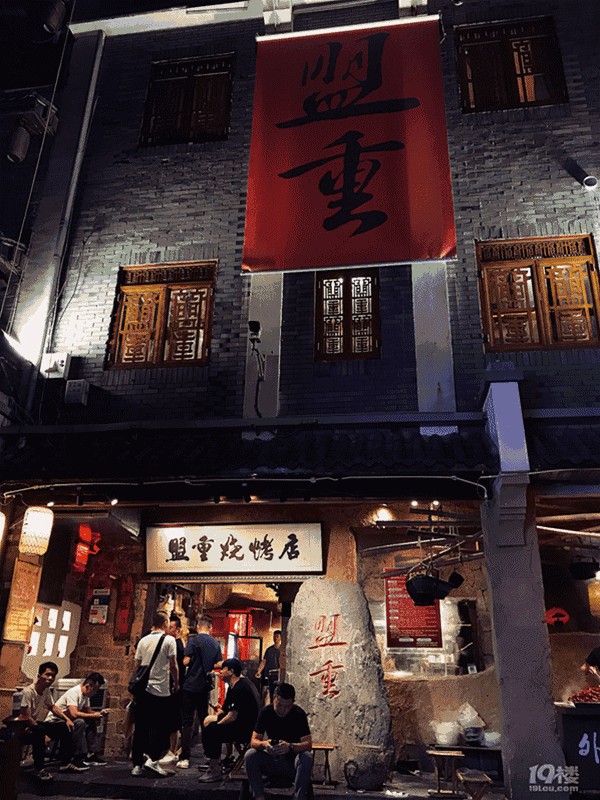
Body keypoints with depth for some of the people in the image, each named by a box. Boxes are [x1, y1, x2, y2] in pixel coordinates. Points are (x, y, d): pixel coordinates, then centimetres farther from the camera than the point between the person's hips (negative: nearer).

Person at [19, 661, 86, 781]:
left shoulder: (46, 691, -1)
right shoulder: (28, 692, -26)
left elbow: (53, 707, 13)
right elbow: (26, 717, -28)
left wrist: (67, 719, 2)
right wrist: (38, 728, -20)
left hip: (38, 725, 9)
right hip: (25, 730, -9)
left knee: (65, 727, 1)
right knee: (39, 731, -37)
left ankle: (66, 763, 8)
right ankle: (39, 769, -25)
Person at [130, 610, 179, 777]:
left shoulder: (143, 641, 9)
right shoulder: (169, 640, -6)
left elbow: (137, 665, 13)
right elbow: (173, 665, -7)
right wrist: (176, 683, 6)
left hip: (143, 689, 5)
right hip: (161, 690, -5)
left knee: (141, 728, 10)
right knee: (162, 727, 5)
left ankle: (137, 764, 13)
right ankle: (153, 758, -7)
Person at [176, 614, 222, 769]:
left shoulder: (193, 640, -10)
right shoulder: (216, 644, 4)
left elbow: (186, 661, -15)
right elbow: (219, 664, 4)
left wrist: (189, 663, 7)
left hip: (191, 685, -5)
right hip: (205, 686, 5)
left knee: (187, 721, -1)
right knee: (204, 719, 17)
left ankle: (184, 758, -4)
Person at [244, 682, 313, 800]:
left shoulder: (299, 714, -12)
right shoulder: (265, 712, -7)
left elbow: (308, 744, -19)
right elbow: (253, 741, -10)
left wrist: (290, 747, -39)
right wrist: (264, 744, -34)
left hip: (293, 759, -2)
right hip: (272, 760, 2)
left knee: (307, 757, -34)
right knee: (250, 755, -25)